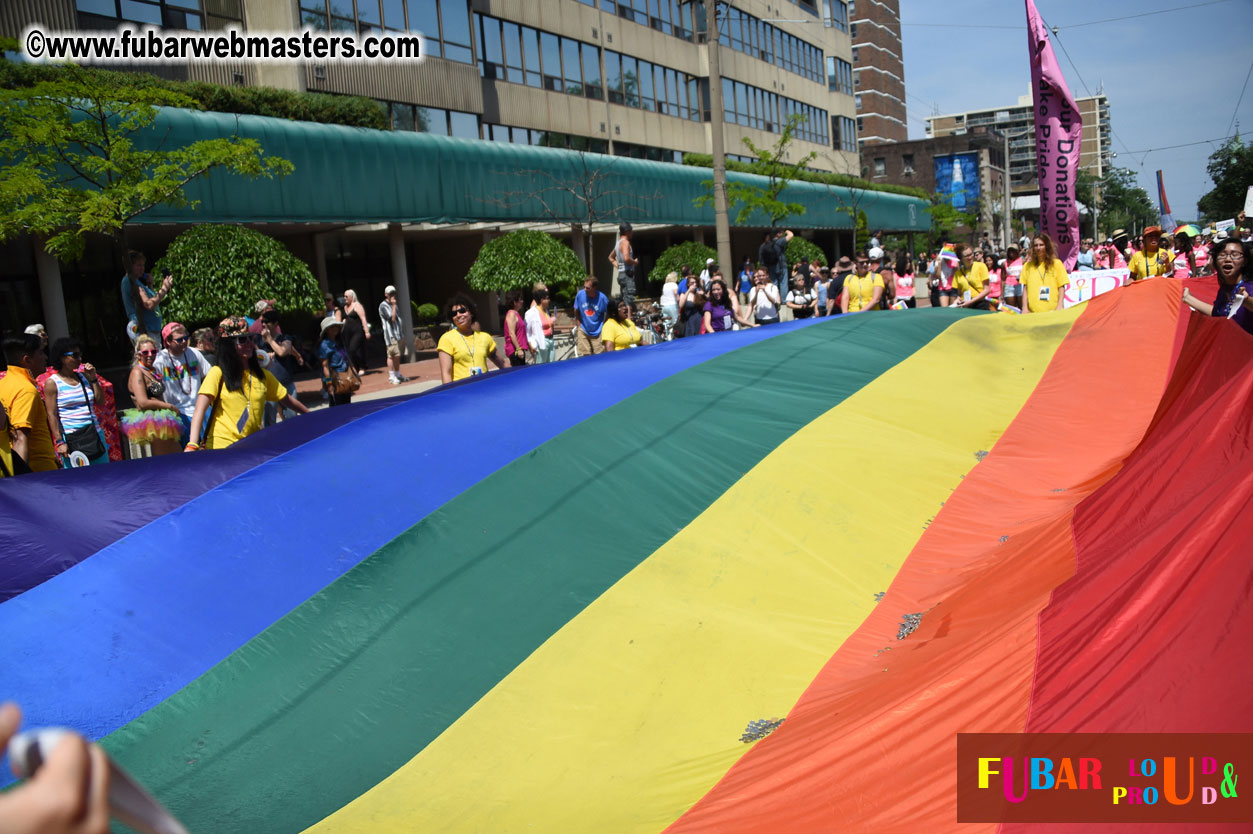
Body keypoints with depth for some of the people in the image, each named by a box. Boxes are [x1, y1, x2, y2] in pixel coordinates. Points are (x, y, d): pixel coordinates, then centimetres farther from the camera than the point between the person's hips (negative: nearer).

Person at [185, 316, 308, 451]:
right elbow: (200, 410, -13)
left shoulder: (262, 375, 11)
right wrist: (192, 445, -24)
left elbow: (287, 399, 21)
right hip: (220, 448, -5)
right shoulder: (218, 373, -4)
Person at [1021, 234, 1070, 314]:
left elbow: (1061, 287, 5)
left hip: (1052, 310, -1)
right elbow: (1025, 288, 10)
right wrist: (1024, 307, 2)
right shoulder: (1028, 266, 9)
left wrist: (1059, 306, -5)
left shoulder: (1056, 264, 6)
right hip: (1032, 311, 1)